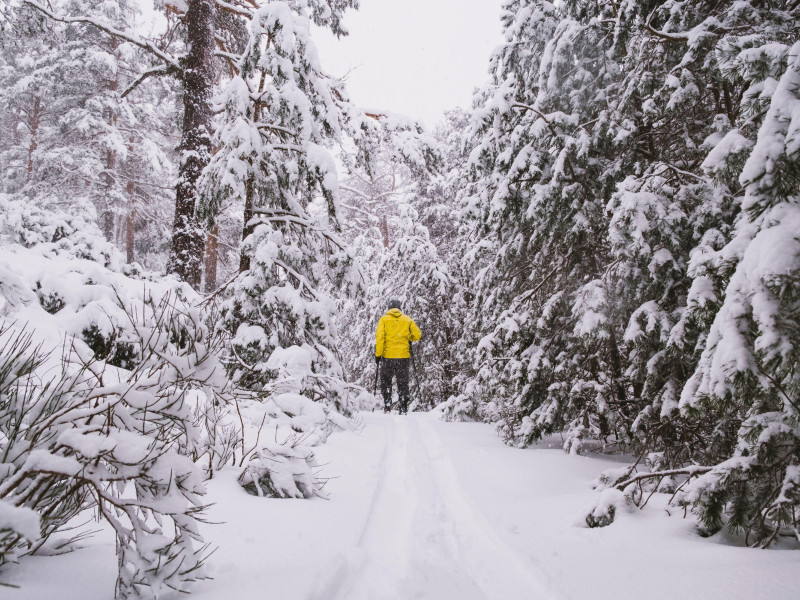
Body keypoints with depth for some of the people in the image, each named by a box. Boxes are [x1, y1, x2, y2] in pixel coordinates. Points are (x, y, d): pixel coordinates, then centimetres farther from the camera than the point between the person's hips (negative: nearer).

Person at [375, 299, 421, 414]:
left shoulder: (384, 319, 3)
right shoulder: (407, 319, 8)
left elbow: (379, 337, -7)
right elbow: (417, 335, 4)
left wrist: (378, 354, -6)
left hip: (388, 355, -1)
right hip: (403, 356, 1)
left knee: (386, 380, 14)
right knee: (403, 382, 8)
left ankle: (387, 403, 0)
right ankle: (403, 408, 5)